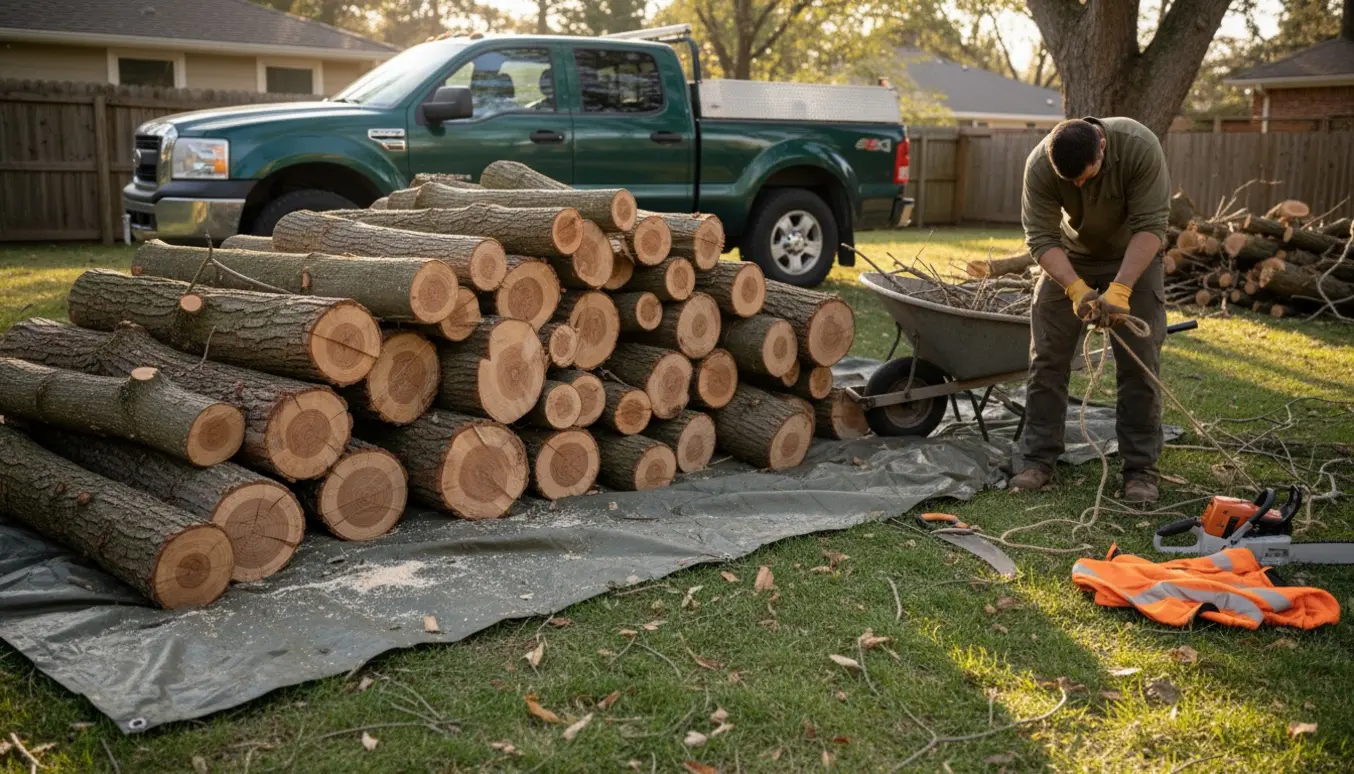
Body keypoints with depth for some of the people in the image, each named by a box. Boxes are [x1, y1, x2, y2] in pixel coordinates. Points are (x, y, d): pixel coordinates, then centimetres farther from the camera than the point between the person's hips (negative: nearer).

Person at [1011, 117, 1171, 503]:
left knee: (1139, 364, -6)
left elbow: (1150, 225, -30)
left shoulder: (1140, 147, -32)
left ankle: (1141, 468, 1)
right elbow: (1041, 236, -25)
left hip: (1134, 256, -1)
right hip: (1068, 258, 2)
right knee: (1046, 359, -2)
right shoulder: (1039, 165, -27)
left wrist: (1120, 289, -39)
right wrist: (1076, 288, -39)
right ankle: (1038, 459, 6)